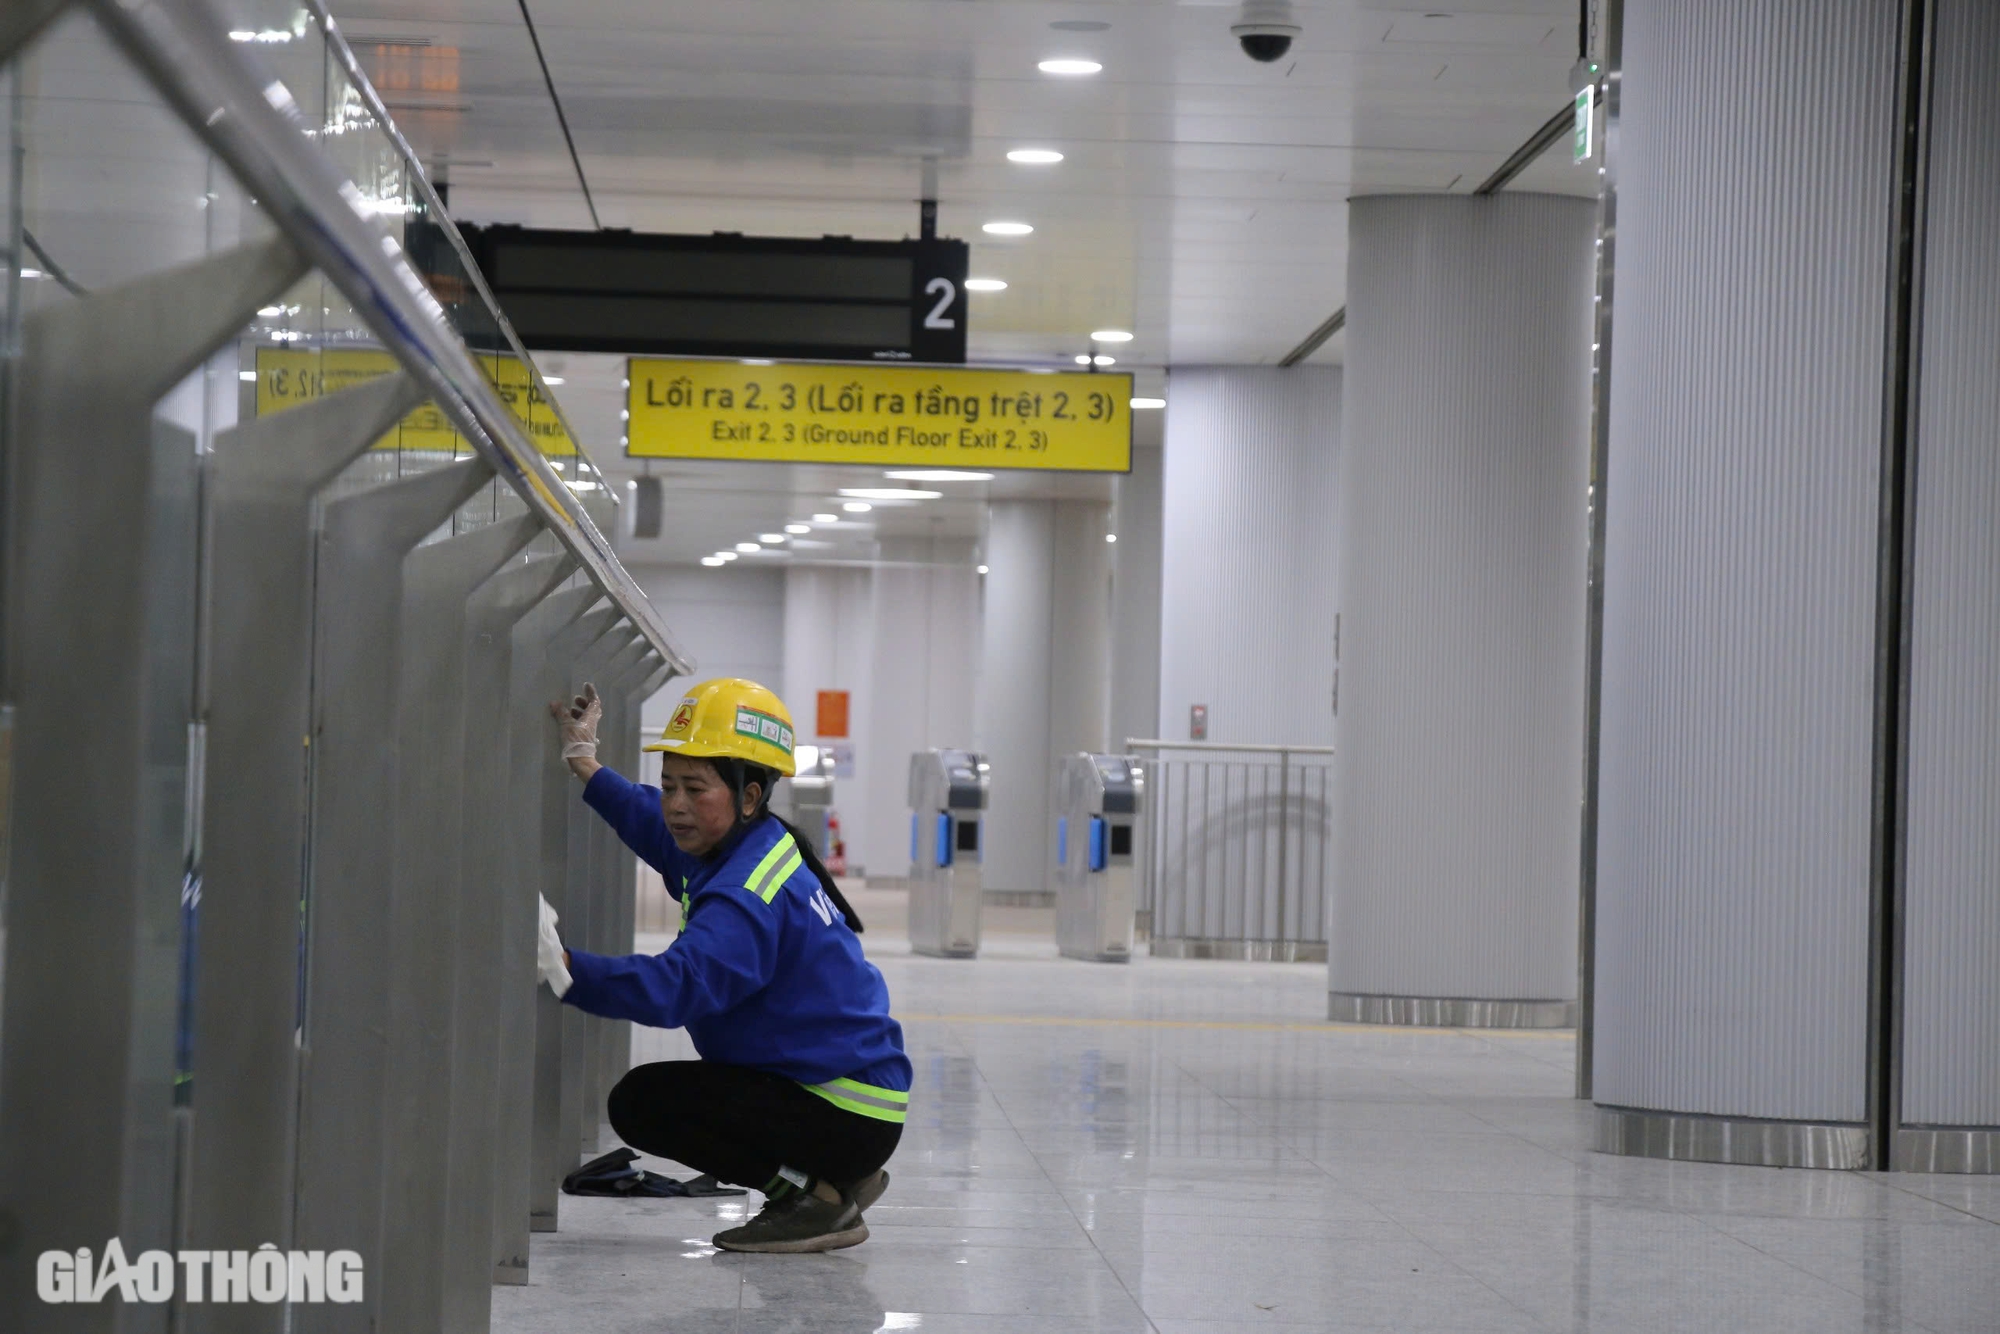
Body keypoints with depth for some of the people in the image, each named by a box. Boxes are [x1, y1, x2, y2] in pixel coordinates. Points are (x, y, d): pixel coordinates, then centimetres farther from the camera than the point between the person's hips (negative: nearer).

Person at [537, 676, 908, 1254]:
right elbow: (652, 823, 29)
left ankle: (814, 1192, -7)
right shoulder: (741, 848, 7)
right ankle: (831, 1181, 20)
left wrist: (564, 967, -49)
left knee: (642, 1102, -17)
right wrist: (584, 763, 26)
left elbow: (676, 985, -40)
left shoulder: (748, 901, -24)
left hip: (850, 1116, -11)